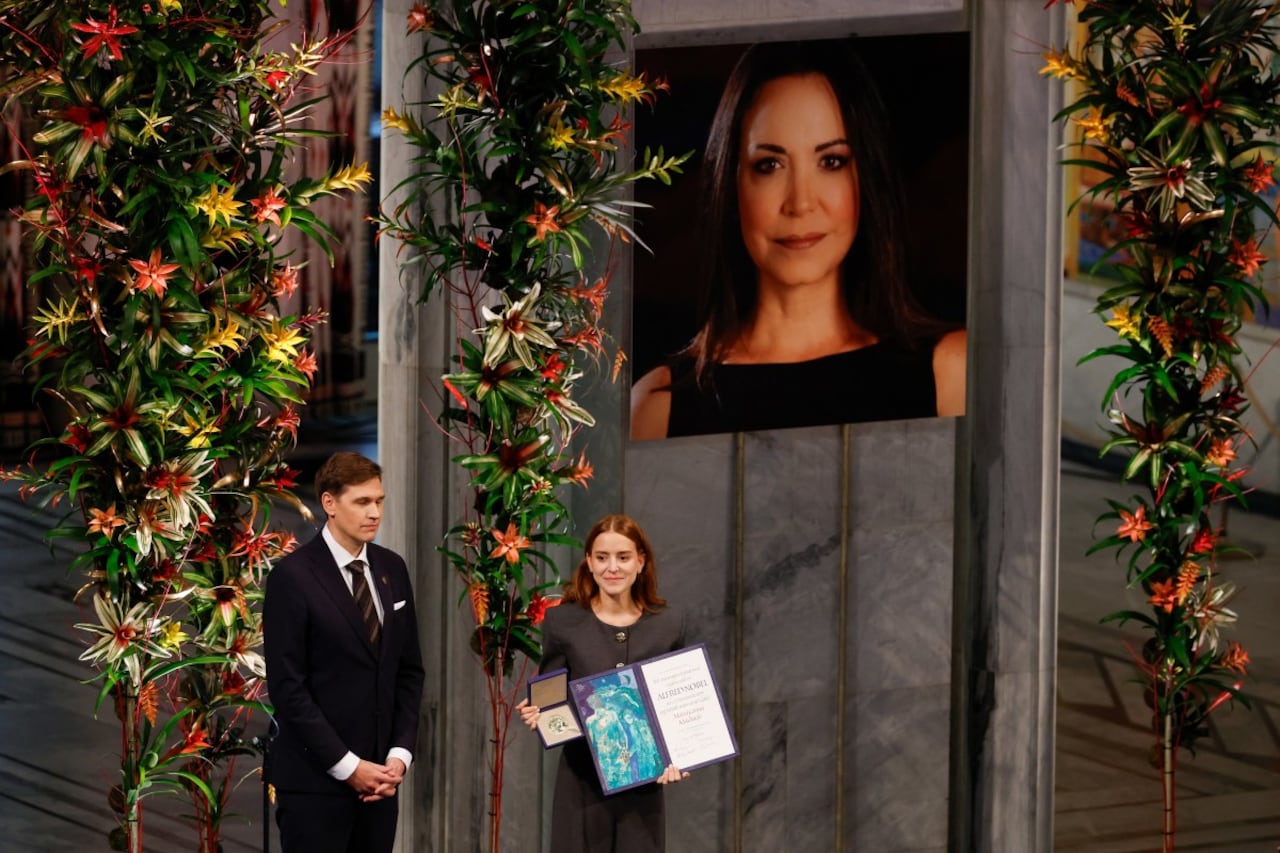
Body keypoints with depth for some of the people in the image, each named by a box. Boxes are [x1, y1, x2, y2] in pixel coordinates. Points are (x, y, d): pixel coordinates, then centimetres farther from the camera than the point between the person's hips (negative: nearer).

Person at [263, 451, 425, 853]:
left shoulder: (392, 569, 10)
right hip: (315, 779, -5)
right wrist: (346, 766, -14)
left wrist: (400, 754, 0)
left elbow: (409, 671, 13)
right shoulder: (292, 577, -8)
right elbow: (287, 686, -12)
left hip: (379, 776, 5)